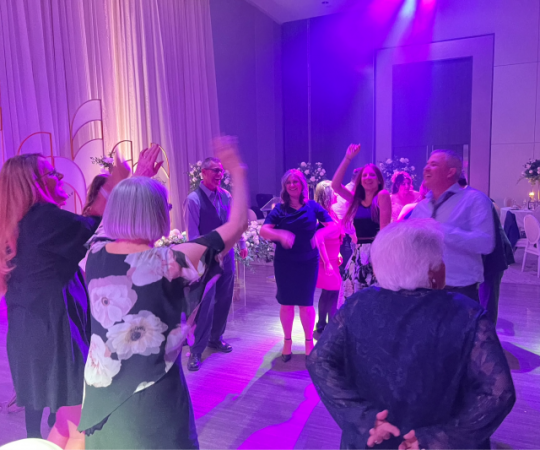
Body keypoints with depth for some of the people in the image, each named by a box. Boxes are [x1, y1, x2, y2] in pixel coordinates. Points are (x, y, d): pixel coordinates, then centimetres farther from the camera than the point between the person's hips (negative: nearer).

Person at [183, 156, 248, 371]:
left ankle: (216, 338, 35)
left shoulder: (226, 195, 3)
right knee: (205, 304, -2)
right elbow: (193, 234, -14)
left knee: (224, 300, 15)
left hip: (227, 254, 6)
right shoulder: (194, 199, -14)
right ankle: (196, 351, 12)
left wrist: (242, 243, 15)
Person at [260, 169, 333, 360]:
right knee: (286, 303, 8)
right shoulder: (280, 209, -2)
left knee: (306, 304, 6)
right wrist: (280, 234, -29)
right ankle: (287, 341, 25)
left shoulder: (313, 206, -3)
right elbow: (263, 230, -11)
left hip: (308, 262, 0)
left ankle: (309, 341, 25)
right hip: (284, 263, 1)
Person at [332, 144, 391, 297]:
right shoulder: (357, 200, 13)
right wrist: (348, 158, 4)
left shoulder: (382, 196, -4)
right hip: (359, 254, 6)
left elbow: (385, 228, -11)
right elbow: (335, 185, 5)